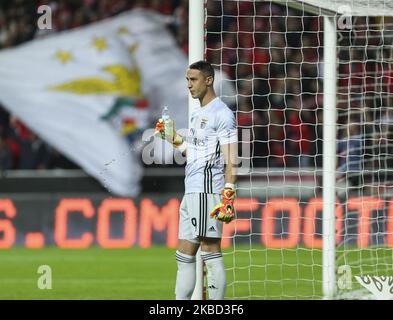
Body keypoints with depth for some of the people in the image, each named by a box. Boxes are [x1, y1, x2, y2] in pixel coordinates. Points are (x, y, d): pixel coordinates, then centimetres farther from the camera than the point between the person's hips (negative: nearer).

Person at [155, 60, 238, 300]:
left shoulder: (222, 114, -7)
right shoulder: (198, 114, 21)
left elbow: (231, 159, -13)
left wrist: (228, 197, -21)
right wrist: (172, 138, 15)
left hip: (208, 191, -10)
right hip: (191, 192, 10)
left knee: (210, 250, -10)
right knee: (184, 255, 8)